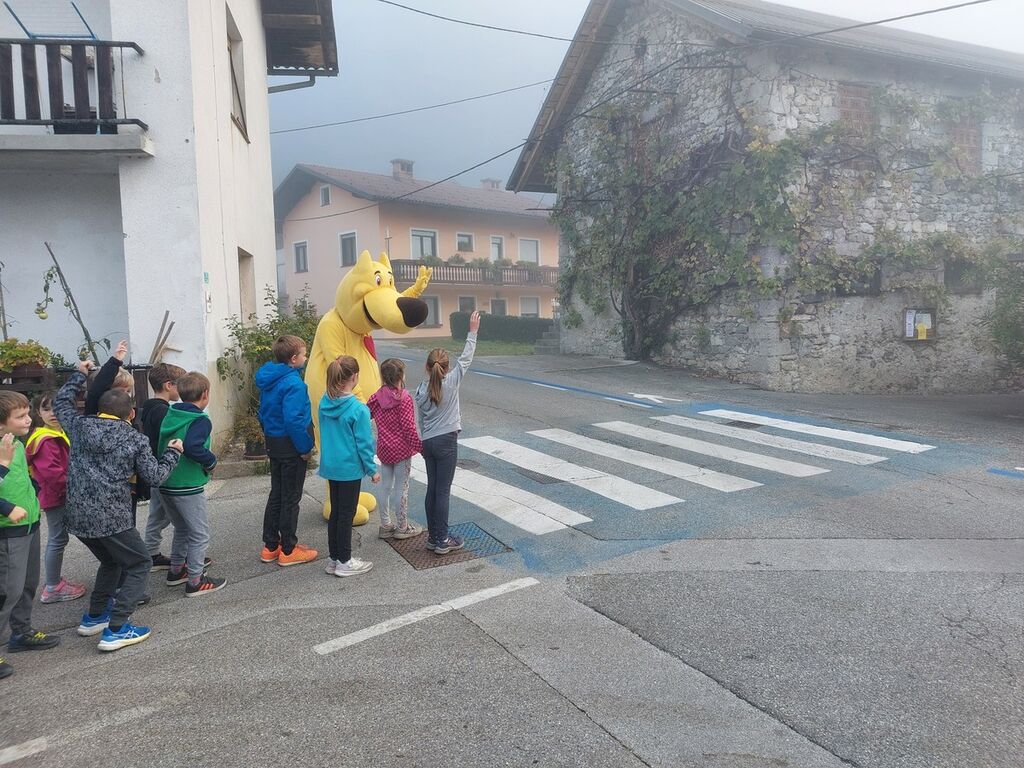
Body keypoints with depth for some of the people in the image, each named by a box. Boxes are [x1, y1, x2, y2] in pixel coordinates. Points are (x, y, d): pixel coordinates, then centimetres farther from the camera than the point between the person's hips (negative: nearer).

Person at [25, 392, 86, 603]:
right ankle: (52, 589, 9)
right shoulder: (45, 441, -20)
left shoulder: (58, 435, 12)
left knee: (58, 539, 17)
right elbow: (52, 473, -26)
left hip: (61, 495, 10)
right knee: (57, 540, -1)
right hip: (55, 497, -10)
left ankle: (55, 581, 29)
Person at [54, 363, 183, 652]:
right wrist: (172, 453, 12)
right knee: (139, 565, 8)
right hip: (111, 517, -6)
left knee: (111, 561, 28)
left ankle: (94, 617, 32)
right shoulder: (136, 439, -5)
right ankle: (115, 630, -1)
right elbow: (154, 476, -3)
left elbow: (61, 402, 25)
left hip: (77, 516, 6)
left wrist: (79, 375, 33)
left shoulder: (80, 426, 6)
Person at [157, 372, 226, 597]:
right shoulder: (200, 420, -16)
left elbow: (160, 445, 10)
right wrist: (211, 461, -16)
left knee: (182, 529, 25)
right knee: (200, 535, 4)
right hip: (188, 487, -8)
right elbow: (192, 447, -31)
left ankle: (176, 570, 35)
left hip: (165, 484, 8)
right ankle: (195, 582, 9)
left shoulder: (169, 416, 7)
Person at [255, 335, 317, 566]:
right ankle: (288, 550, 13)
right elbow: (293, 420, -28)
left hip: (273, 443, 9)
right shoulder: (293, 383, -22)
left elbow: (264, 413, 14)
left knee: (276, 494, 18)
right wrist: (305, 447, -18)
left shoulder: (268, 380, 6)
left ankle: (271, 546, 27)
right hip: (291, 447, -9)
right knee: (291, 498, 3)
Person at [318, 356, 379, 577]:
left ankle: (334, 558, 27)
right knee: (346, 514, 5)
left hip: (330, 466, 7)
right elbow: (363, 443, -16)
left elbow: (325, 434, 10)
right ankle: (344, 562, 16)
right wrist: (372, 470, -5)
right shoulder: (358, 409, -21)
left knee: (335, 512, 17)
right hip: (350, 469, -6)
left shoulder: (324, 403, -1)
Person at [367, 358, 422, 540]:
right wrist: (420, 446, -9)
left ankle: (385, 525, 24)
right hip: (402, 450, -6)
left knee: (385, 486, 14)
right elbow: (408, 427, -17)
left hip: (384, 449, 6)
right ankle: (402, 527, 16)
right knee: (401, 487, 5)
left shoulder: (376, 397, 1)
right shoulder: (404, 398, -17)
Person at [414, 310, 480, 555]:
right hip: (446, 441, -5)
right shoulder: (451, 381, -11)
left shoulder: (421, 389, 2)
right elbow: (466, 358, -3)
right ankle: (442, 541, 3)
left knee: (432, 489, 12)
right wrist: (472, 331, 3)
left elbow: (421, 420, 9)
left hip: (428, 441, 5)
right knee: (443, 491, -2)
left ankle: (432, 537, 20)